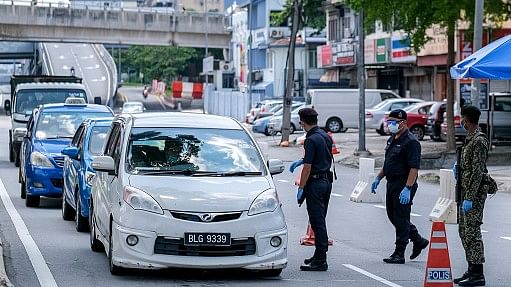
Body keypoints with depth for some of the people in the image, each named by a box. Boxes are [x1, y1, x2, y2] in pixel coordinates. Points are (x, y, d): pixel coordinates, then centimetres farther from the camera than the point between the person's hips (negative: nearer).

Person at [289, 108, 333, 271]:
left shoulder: (311, 139, -17)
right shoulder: (325, 136, 10)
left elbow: (308, 167, -19)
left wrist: (301, 188, -13)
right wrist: (302, 160, 29)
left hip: (315, 183, -9)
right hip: (327, 180, 9)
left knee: (317, 222, -7)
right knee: (320, 220, 16)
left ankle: (320, 261, -8)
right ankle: (319, 256, 23)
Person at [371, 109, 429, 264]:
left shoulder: (411, 142, -16)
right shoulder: (392, 139, 14)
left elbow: (414, 167, -22)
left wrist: (407, 188, -28)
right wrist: (378, 178, 18)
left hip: (403, 185, -10)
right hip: (392, 183, 10)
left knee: (401, 218, -4)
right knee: (393, 215, 15)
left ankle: (399, 254, 2)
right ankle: (419, 241, 29)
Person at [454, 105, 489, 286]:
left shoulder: (479, 141, -16)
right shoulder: (470, 139, 15)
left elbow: (477, 172, -21)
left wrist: (469, 198, -22)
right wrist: (458, 171, 11)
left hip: (474, 194, -10)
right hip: (466, 192, 10)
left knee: (472, 231, -9)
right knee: (464, 230, 13)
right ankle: (472, 270, 19)